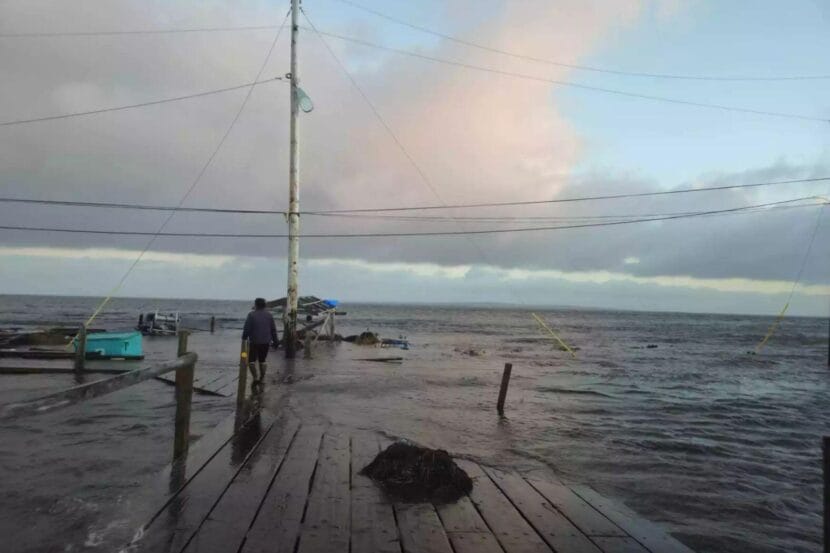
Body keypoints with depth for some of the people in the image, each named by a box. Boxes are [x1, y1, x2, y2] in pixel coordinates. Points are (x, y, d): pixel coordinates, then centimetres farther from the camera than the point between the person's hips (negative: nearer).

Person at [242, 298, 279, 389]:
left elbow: (246, 329, -10)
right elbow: (273, 329, 8)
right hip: (266, 342, 4)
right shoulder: (269, 315, 4)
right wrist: (275, 341, 15)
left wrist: (244, 339, 4)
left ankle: (256, 377, -7)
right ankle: (262, 379, 19)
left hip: (254, 342, -4)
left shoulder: (251, 315, -10)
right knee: (262, 360, 16)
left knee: (251, 361, 5)